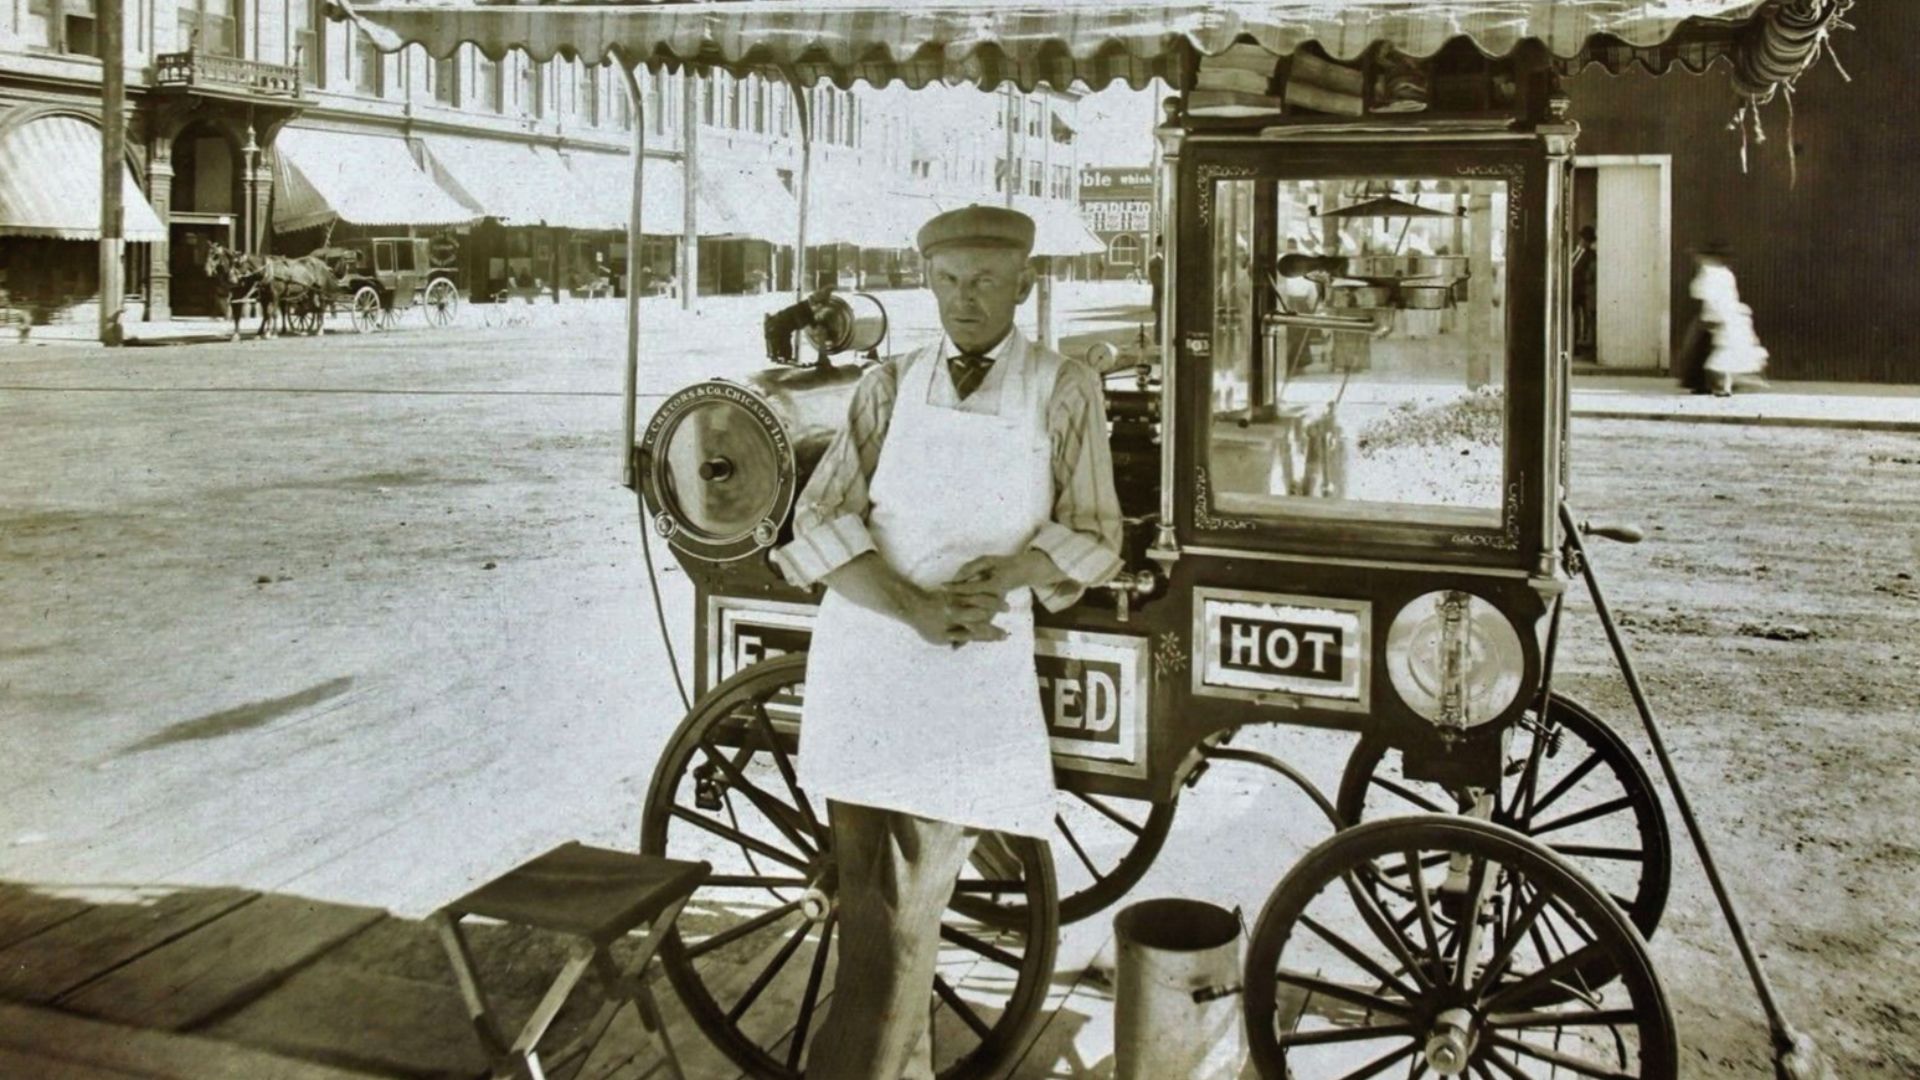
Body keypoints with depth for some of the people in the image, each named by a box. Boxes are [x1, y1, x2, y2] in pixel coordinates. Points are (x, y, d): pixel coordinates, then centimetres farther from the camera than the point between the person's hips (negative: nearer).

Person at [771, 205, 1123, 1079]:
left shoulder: (1065, 393, 3)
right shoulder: (889, 386, 6)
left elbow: (1095, 540, 4)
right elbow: (820, 522, -1)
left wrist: (1009, 570, -17)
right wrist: (916, 609, -18)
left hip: (977, 665, -2)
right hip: (863, 651, 2)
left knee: (913, 906, -2)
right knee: (866, 899, 6)